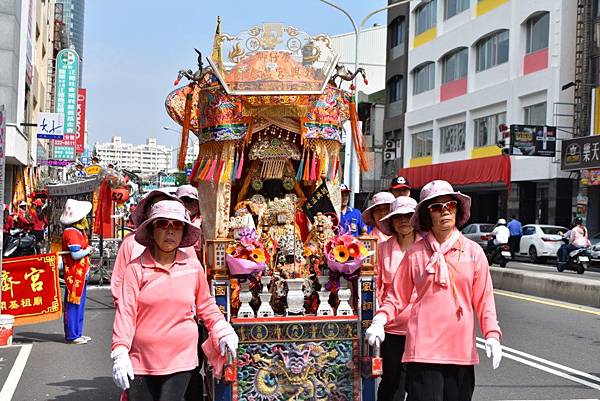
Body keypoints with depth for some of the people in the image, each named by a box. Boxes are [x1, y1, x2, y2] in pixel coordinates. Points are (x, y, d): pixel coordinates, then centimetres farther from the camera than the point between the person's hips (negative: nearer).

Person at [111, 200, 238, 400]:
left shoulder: (193, 266, 3)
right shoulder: (136, 268, -4)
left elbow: (206, 305, 16)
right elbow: (125, 312, -7)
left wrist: (223, 332, 8)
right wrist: (120, 352, -14)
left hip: (180, 361, 1)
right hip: (140, 362, -1)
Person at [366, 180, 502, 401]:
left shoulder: (473, 251, 6)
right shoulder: (415, 252, 2)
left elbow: (483, 299, 6)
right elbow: (397, 297, 6)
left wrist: (492, 335, -5)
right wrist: (380, 320, -10)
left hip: (461, 349, 2)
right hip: (423, 348, -2)